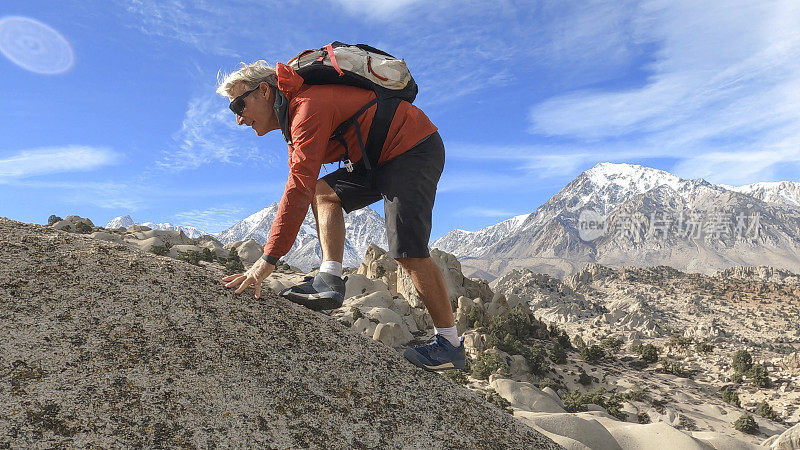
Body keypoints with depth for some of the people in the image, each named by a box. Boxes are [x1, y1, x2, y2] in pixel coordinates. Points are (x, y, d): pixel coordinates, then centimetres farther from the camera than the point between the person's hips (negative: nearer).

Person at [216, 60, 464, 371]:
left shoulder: (310, 105, -21)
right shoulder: (296, 109, 13)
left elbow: (299, 189, -30)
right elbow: (304, 189, 16)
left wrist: (268, 260, -31)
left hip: (414, 150, -10)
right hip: (385, 157, 10)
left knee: (409, 251, -16)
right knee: (324, 193, 2)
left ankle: (449, 343, -5)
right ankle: (330, 279, -9)